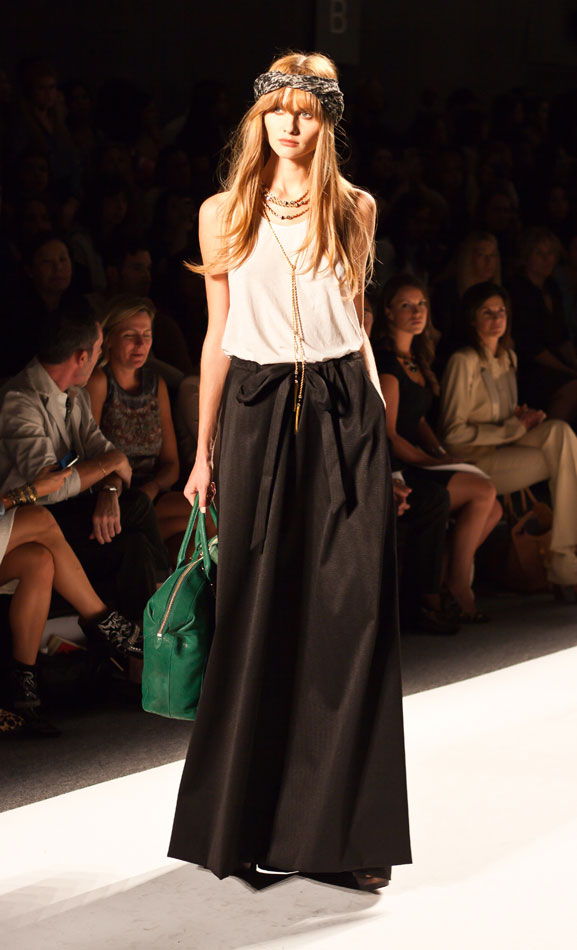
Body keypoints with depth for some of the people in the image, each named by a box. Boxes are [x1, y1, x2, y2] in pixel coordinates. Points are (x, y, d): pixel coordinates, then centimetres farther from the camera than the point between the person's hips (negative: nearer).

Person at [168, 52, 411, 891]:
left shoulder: (354, 209, 9)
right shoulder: (224, 213, 7)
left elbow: (356, 319, 15)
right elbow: (218, 335, 9)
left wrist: (376, 428, 10)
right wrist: (203, 453, 7)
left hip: (343, 412, 0)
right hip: (258, 412, 0)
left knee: (353, 609, -5)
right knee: (258, 613, 1)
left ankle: (341, 824, 2)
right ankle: (249, 821, 13)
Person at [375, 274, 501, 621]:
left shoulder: (414, 361, 17)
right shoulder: (386, 363, -12)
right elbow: (388, 435, -15)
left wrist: (442, 454, 8)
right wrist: (433, 462, -11)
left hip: (418, 464, 9)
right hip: (393, 472, -9)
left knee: (492, 510, -3)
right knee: (483, 490, -19)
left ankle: (433, 588, 0)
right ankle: (458, 589, -10)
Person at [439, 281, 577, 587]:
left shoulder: (508, 357, 13)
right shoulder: (463, 362, -12)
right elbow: (453, 434, -15)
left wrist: (522, 416, 1)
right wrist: (512, 428, -16)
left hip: (505, 446, 7)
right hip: (474, 460, -7)